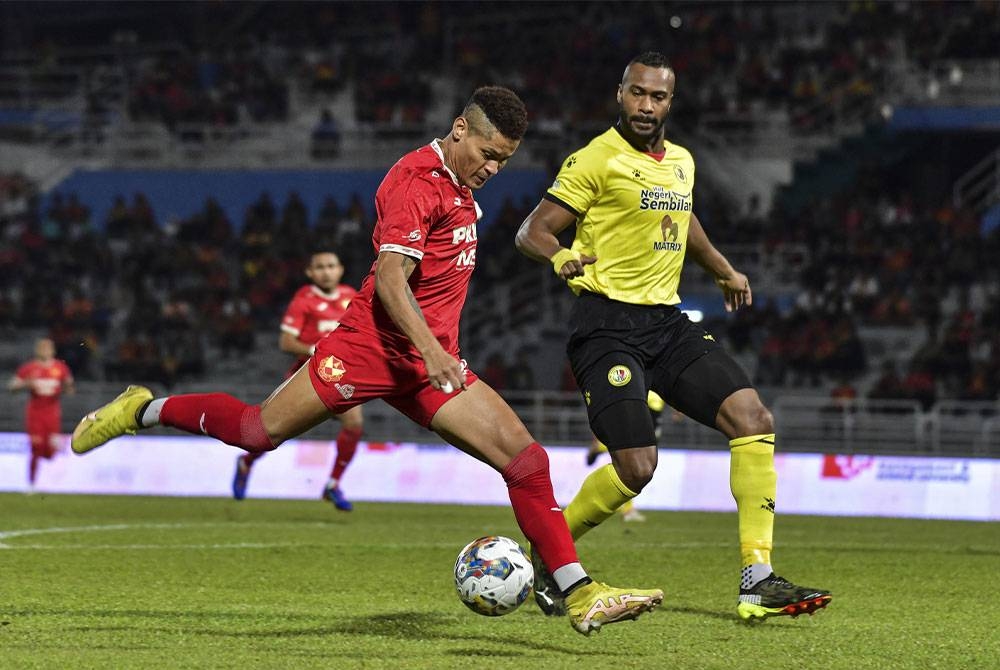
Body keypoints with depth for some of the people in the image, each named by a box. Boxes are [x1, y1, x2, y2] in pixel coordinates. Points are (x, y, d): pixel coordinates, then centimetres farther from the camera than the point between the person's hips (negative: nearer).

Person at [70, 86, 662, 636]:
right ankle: (145, 409, 21)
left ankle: (581, 596, -6)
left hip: (434, 364, 8)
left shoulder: (458, 186, 15)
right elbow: (390, 280, -23)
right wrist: (430, 350, -34)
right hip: (374, 344, -8)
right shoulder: (417, 181, -13)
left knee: (525, 457, -6)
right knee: (258, 432, -5)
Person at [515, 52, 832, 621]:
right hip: (608, 324, -7)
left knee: (754, 420, -9)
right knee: (636, 467, -17)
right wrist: (561, 258, -31)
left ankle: (759, 581, -9)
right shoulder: (597, 160, -8)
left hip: (668, 323, 7)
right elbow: (532, 231, -10)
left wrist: (724, 270, 32)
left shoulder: (681, 162, 13)